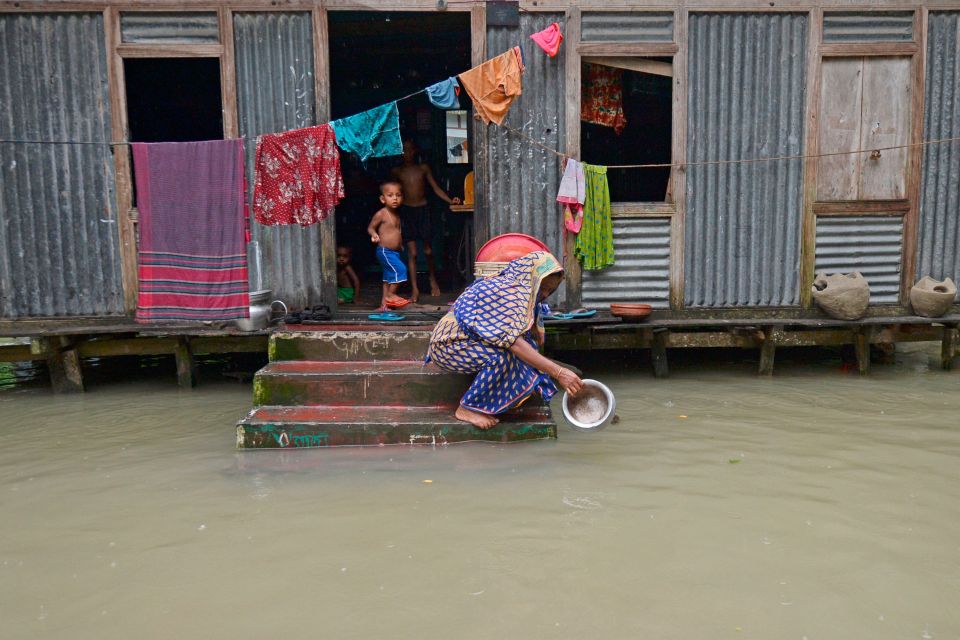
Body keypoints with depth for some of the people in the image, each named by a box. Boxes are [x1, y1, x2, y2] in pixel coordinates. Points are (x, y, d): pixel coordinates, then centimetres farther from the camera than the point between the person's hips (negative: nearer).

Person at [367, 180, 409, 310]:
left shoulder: (396, 215, 11)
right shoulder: (381, 214, -12)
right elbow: (370, 227, -8)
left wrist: (400, 244, 26)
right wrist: (374, 234, -28)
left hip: (395, 252, 8)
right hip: (385, 251, -8)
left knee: (389, 278, 10)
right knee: (400, 269, -18)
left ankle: (384, 304, 16)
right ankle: (391, 294, -4)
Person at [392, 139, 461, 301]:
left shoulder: (423, 168, 6)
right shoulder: (397, 171, 6)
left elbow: (435, 188, 5)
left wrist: (450, 200, -8)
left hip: (423, 209, 1)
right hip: (407, 210, 0)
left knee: (428, 249, 3)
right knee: (412, 252, -5)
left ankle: (433, 280, 28)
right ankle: (414, 289, -3)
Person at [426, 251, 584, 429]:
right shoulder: (508, 293, -25)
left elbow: (537, 338, 4)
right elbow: (513, 342, -36)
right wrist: (558, 372, -37)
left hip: (466, 340, 9)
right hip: (446, 345, -9)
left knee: (528, 346, -1)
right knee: (501, 357, -31)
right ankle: (468, 408, -14)